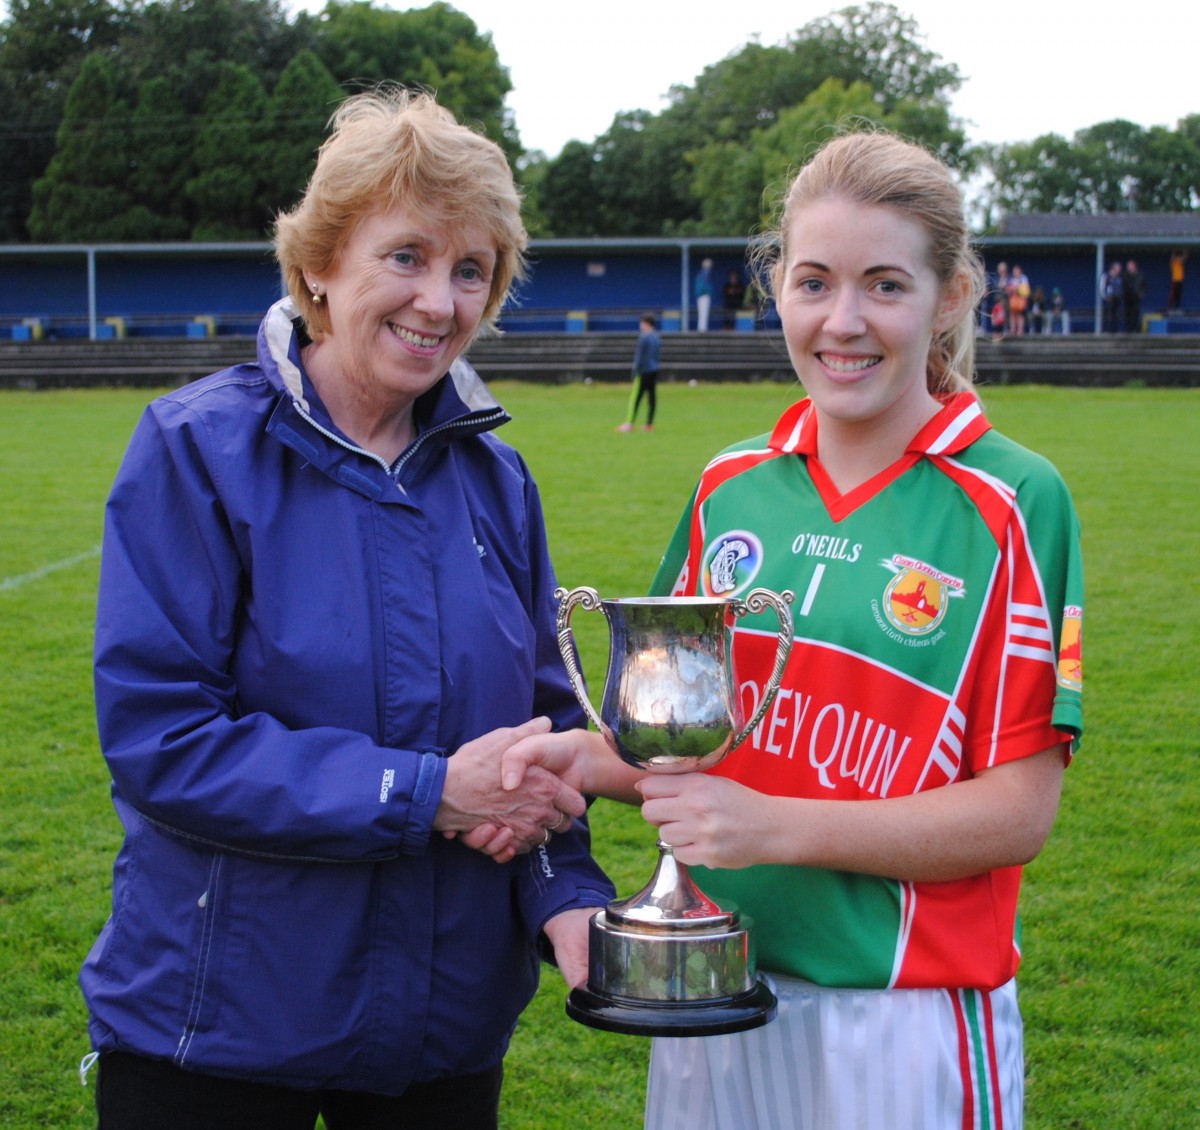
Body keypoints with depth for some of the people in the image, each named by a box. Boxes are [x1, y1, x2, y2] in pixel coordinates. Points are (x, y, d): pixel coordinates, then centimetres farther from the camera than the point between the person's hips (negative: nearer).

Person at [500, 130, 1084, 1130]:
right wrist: (598, 762, -8)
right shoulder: (733, 486, 5)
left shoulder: (1011, 504, -9)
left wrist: (777, 827, -21)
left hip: (902, 1014, -4)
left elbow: (1020, 809, -12)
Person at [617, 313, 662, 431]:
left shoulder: (644, 338, -12)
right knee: (652, 397, 5)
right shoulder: (657, 338, 12)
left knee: (635, 397, -6)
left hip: (644, 372, -8)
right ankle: (649, 424, 5)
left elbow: (639, 356, -13)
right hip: (655, 370, 8)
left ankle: (629, 423, -8)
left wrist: (635, 371, -10)